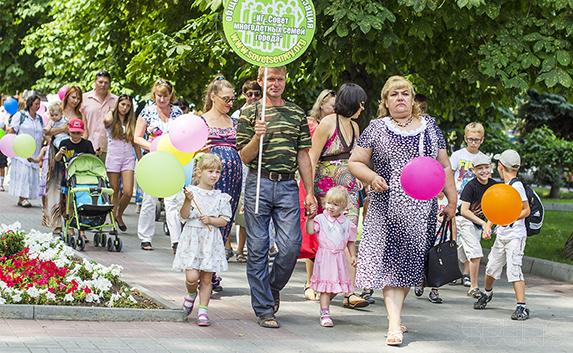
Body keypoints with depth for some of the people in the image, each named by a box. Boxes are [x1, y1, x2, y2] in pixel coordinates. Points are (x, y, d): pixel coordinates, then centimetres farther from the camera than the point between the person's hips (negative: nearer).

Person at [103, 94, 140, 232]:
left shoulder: (131, 122, 15)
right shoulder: (111, 119, 3)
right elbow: (107, 120, -24)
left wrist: (141, 162, 14)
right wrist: (112, 111, -5)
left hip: (128, 158, 3)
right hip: (113, 157, -3)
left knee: (128, 192, -9)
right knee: (115, 191, -1)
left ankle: (119, 215, 15)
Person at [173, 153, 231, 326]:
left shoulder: (221, 197, 6)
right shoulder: (191, 192, -1)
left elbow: (224, 221, 5)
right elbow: (184, 216, -8)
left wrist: (211, 220, -13)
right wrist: (187, 201, -23)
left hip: (211, 240, 2)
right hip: (192, 238, -2)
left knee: (206, 279, 3)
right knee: (192, 277, -11)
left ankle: (203, 310, 11)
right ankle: (191, 295, 21)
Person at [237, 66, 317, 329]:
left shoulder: (297, 114, 13)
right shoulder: (249, 113, 5)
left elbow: (303, 156, 14)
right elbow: (244, 157, 2)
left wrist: (310, 193, 9)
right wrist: (257, 137, -17)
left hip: (288, 186, 2)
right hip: (258, 185, -2)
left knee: (291, 246, -7)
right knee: (258, 248, -1)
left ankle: (272, 288, 21)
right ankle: (264, 309, 7)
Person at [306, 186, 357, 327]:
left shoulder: (347, 223, 7)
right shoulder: (321, 219, -3)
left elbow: (350, 241, 14)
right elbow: (310, 230, -15)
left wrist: (353, 256, 8)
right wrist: (310, 217, -21)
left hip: (339, 258, 4)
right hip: (324, 257, -4)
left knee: (337, 285, 9)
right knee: (326, 286, -6)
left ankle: (325, 303, 33)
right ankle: (325, 314, -4)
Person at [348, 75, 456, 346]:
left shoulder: (429, 126, 12)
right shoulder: (376, 128, 5)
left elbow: (444, 167, 15)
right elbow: (355, 162, 6)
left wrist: (452, 201, 10)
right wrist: (371, 177, -14)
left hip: (423, 210, 3)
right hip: (387, 209, -3)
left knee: (410, 262, 6)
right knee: (391, 261, -10)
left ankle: (395, 314, 20)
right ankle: (394, 323, -15)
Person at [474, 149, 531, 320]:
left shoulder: (516, 186, -13)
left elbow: (526, 210, -14)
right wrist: (488, 226, 8)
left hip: (515, 235, -8)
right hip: (501, 235, 8)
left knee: (514, 269, -17)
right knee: (491, 268, 16)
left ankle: (521, 306, -16)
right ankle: (487, 293, 41)